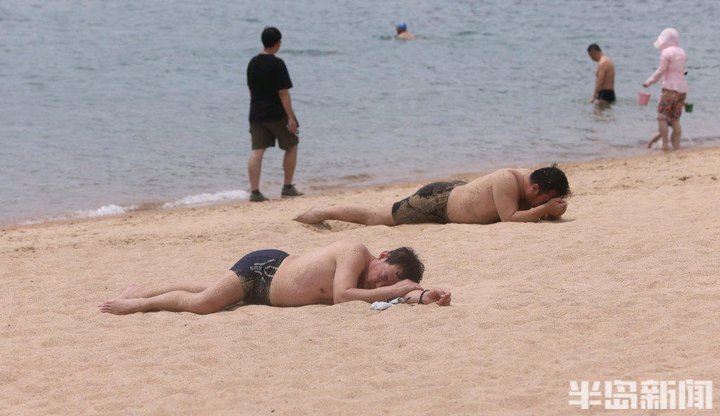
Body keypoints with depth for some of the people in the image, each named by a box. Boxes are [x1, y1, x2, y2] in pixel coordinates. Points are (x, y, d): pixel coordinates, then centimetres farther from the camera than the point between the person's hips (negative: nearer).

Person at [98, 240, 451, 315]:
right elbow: (341, 295, -36)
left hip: (265, 290, 8)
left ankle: (141, 293, 36)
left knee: (207, 295, 21)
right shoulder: (357, 252, -27)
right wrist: (394, 290, -33)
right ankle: (139, 302, 1)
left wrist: (422, 295, -27)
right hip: (263, 267, -7)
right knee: (200, 302, -20)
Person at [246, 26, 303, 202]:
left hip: (256, 113, 6)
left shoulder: (253, 63, 8)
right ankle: (288, 187, 16)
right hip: (276, 113, -6)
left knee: (257, 151, 0)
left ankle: (254, 191, -8)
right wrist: (291, 117, -15)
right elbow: (283, 92, -16)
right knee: (291, 146, 13)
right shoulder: (277, 64, -13)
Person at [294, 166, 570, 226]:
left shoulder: (531, 180, -7)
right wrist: (545, 208, -35)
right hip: (437, 202, -8)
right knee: (375, 217, 7)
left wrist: (552, 208, -16)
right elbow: (509, 217, -38)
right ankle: (321, 213, 22)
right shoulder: (508, 182, -33)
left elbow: (531, 210, 7)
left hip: (455, 191, 8)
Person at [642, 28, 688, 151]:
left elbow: (660, 71, -9)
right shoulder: (682, 52, 13)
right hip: (682, 88, 7)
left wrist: (649, 82, -1)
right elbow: (681, 70, 15)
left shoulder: (666, 52, -8)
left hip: (670, 88, -7)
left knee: (662, 116, -2)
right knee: (675, 119, 10)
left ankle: (665, 144, -8)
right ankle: (676, 145, 6)